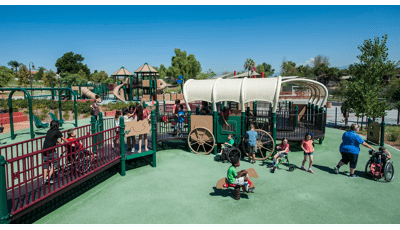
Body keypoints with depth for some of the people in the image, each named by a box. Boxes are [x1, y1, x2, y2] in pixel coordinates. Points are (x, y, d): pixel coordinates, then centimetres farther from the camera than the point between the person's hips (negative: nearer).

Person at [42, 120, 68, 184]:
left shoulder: (49, 131, 12)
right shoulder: (57, 132, -9)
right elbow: (63, 138, 4)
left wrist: (61, 143, 30)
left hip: (45, 150, 7)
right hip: (51, 151, -7)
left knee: (45, 165, 13)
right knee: (55, 163, 8)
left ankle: (45, 179, 16)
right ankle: (48, 177, 2)